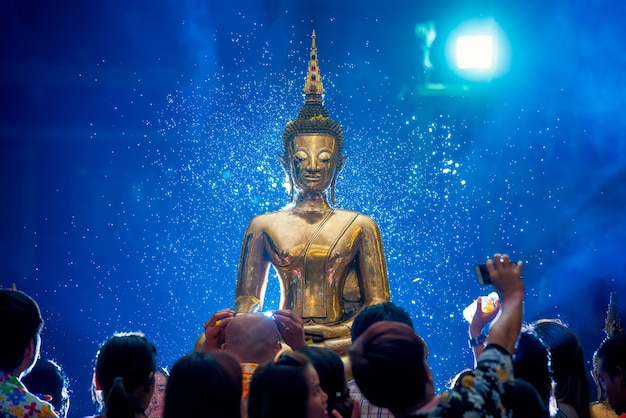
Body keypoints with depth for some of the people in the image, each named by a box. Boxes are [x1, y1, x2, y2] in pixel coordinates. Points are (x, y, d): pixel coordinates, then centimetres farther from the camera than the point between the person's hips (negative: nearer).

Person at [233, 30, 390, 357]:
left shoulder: (359, 227, 10)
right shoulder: (265, 226, 13)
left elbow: (378, 306, 7)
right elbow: (246, 302, 14)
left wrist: (334, 332, -10)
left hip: (341, 343, 1)